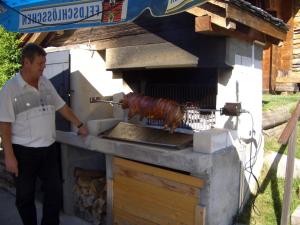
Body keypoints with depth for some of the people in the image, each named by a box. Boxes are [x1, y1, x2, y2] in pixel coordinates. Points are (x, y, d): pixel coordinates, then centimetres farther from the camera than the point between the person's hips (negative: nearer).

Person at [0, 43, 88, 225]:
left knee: (55, 191, 10)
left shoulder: (46, 83, 5)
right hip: (24, 151, -4)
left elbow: (62, 106, 15)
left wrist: (80, 125, 17)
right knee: (25, 195, 12)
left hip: (49, 148, 5)